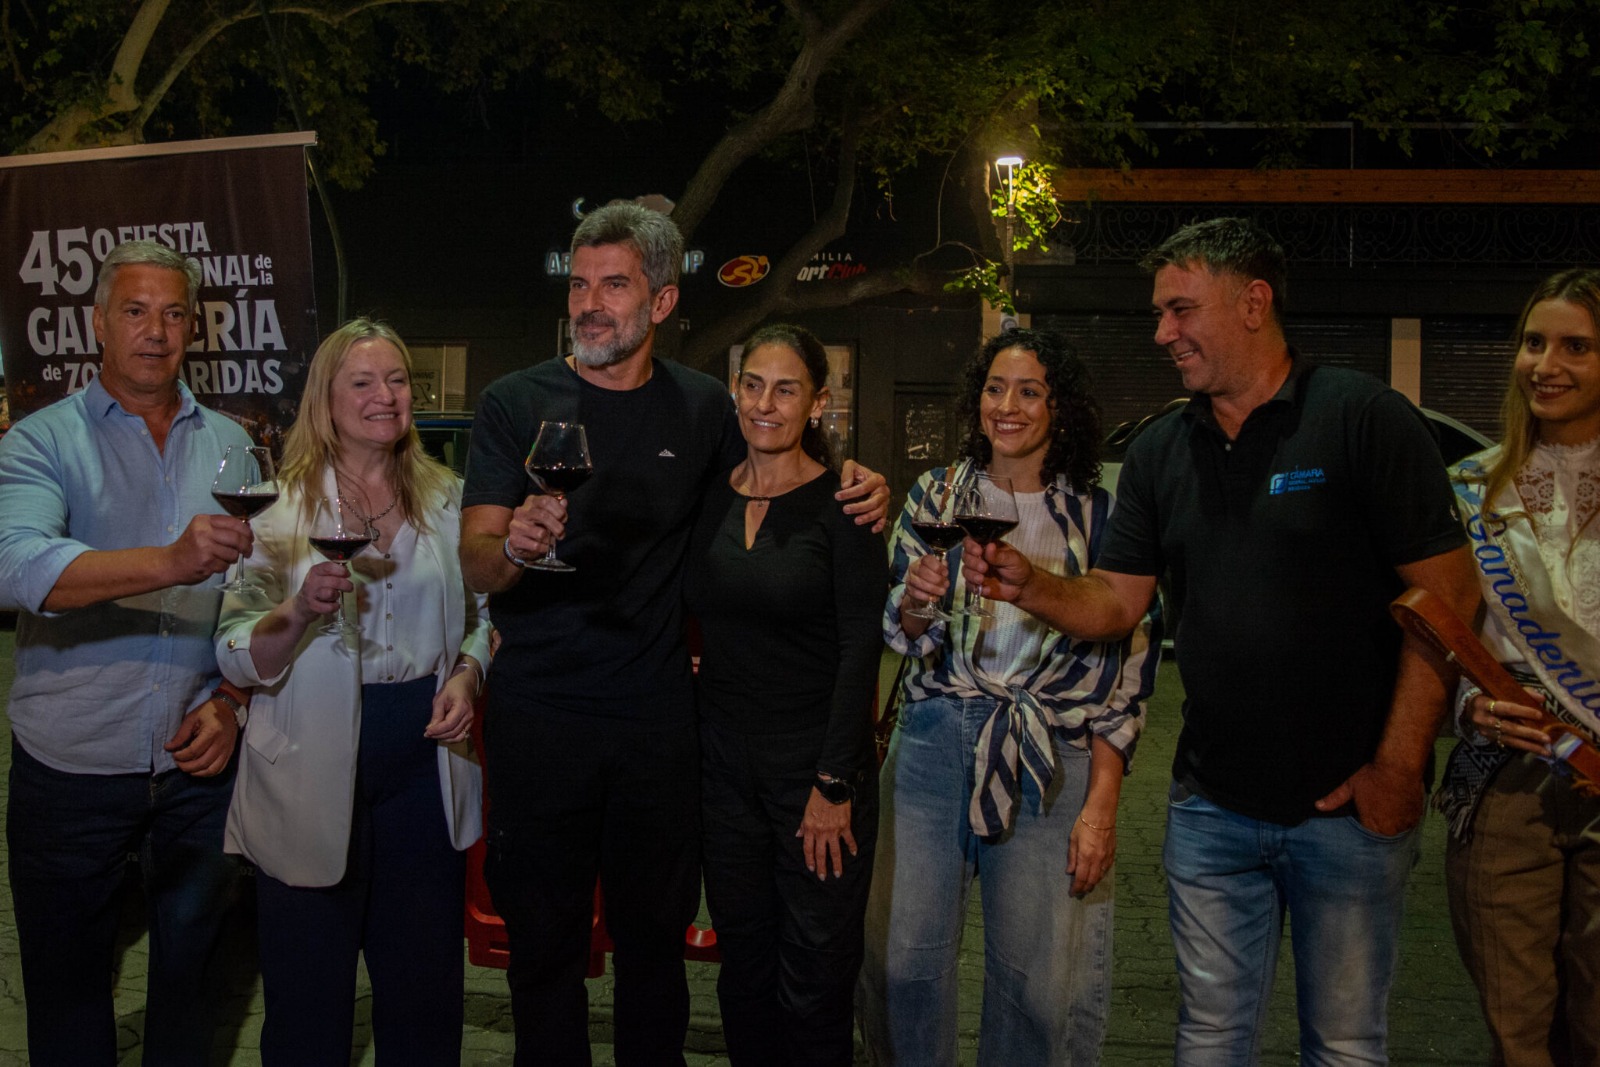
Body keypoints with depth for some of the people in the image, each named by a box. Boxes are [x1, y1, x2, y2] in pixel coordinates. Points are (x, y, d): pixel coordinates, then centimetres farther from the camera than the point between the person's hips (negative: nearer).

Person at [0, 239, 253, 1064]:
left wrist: (233, 700, -5)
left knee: (190, 968, 16)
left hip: (201, 759, 3)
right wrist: (171, 563, -36)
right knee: (67, 982, 12)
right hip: (71, 769, -3)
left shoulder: (230, 446, 8)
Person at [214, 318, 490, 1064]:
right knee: (309, 988, 8)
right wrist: (300, 611, -24)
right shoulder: (281, 506, -3)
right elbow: (239, 660, -5)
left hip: (423, 759, 3)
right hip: (312, 772, -2)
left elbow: (481, 612, 17)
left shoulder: (447, 499, 6)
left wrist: (467, 674, -3)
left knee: (424, 974, 12)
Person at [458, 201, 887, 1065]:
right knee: (543, 940, 10)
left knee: (655, 937, 14)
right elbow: (475, 567, -8)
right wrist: (512, 545, -32)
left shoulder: (703, 406, 3)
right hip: (538, 715, -1)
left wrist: (855, 484, 0)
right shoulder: (515, 404, -3)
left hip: (655, 715, 2)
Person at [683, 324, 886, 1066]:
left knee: (814, 986, 4)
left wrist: (834, 785, -14)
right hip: (724, 762, 4)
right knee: (744, 970, 13)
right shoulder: (710, 498, 6)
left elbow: (860, 648, -11)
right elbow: (699, 623, 12)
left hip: (814, 761, -4)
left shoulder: (840, 503, -8)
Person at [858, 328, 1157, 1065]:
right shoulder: (935, 493, 7)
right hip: (932, 744, 2)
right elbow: (904, 637, 7)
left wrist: (1102, 804, -7)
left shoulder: (1098, 514, 1)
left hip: (1049, 761, -2)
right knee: (901, 958, 1)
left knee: (1037, 983, 1)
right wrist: (914, 601, -17)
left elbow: (1122, 665, 0)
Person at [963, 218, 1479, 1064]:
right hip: (1211, 806, 4)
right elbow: (1115, 604, 6)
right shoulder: (1159, 452, 6)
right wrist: (1029, 587, -15)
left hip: (1348, 805, -4)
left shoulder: (1365, 418, -10)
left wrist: (1398, 769, -14)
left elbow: (1446, 596, -11)